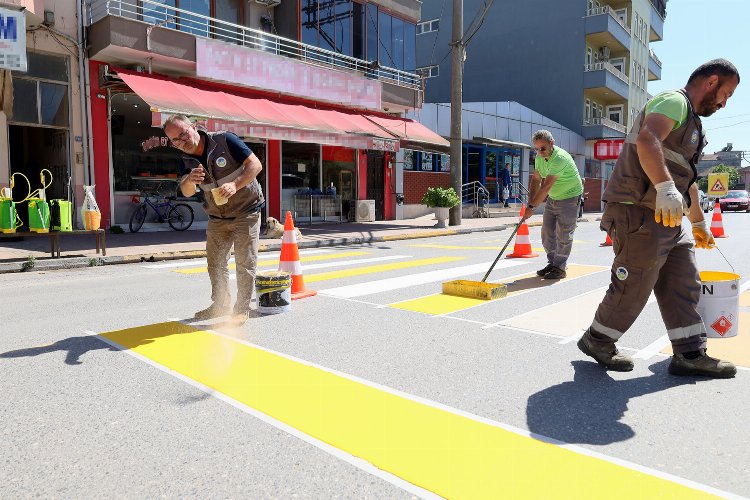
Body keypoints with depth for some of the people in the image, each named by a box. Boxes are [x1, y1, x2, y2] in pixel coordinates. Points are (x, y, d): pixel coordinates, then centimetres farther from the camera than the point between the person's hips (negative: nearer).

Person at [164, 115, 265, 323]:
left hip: (246, 212, -5)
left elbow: (256, 165, -19)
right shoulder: (186, 161, 0)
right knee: (215, 262, 9)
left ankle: (242, 308, 6)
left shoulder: (224, 140, -15)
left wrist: (235, 185, -33)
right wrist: (189, 180, -34)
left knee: (245, 263, -4)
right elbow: (187, 192, -11)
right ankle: (220, 304, 25)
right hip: (217, 218, 6)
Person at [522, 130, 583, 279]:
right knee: (547, 233, 8)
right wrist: (530, 202, -7)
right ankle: (552, 263, 20)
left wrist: (532, 206, -33)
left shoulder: (560, 158, -28)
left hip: (569, 198, -8)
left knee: (563, 235, -6)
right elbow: (536, 179, 4)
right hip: (552, 198, 8)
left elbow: (546, 186, -32)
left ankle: (560, 267, 3)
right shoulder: (540, 157, -1)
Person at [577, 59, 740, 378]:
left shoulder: (691, 122, 27)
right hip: (640, 216, -11)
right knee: (632, 289, -2)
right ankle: (596, 341, 15)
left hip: (668, 221, 11)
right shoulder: (674, 101, -6)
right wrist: (666, 188, -43)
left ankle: (690, 355, 17)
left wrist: (699, 223, 38)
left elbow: (687, 179, 34)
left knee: (684, 287, 10)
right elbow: (647, 140, -29)